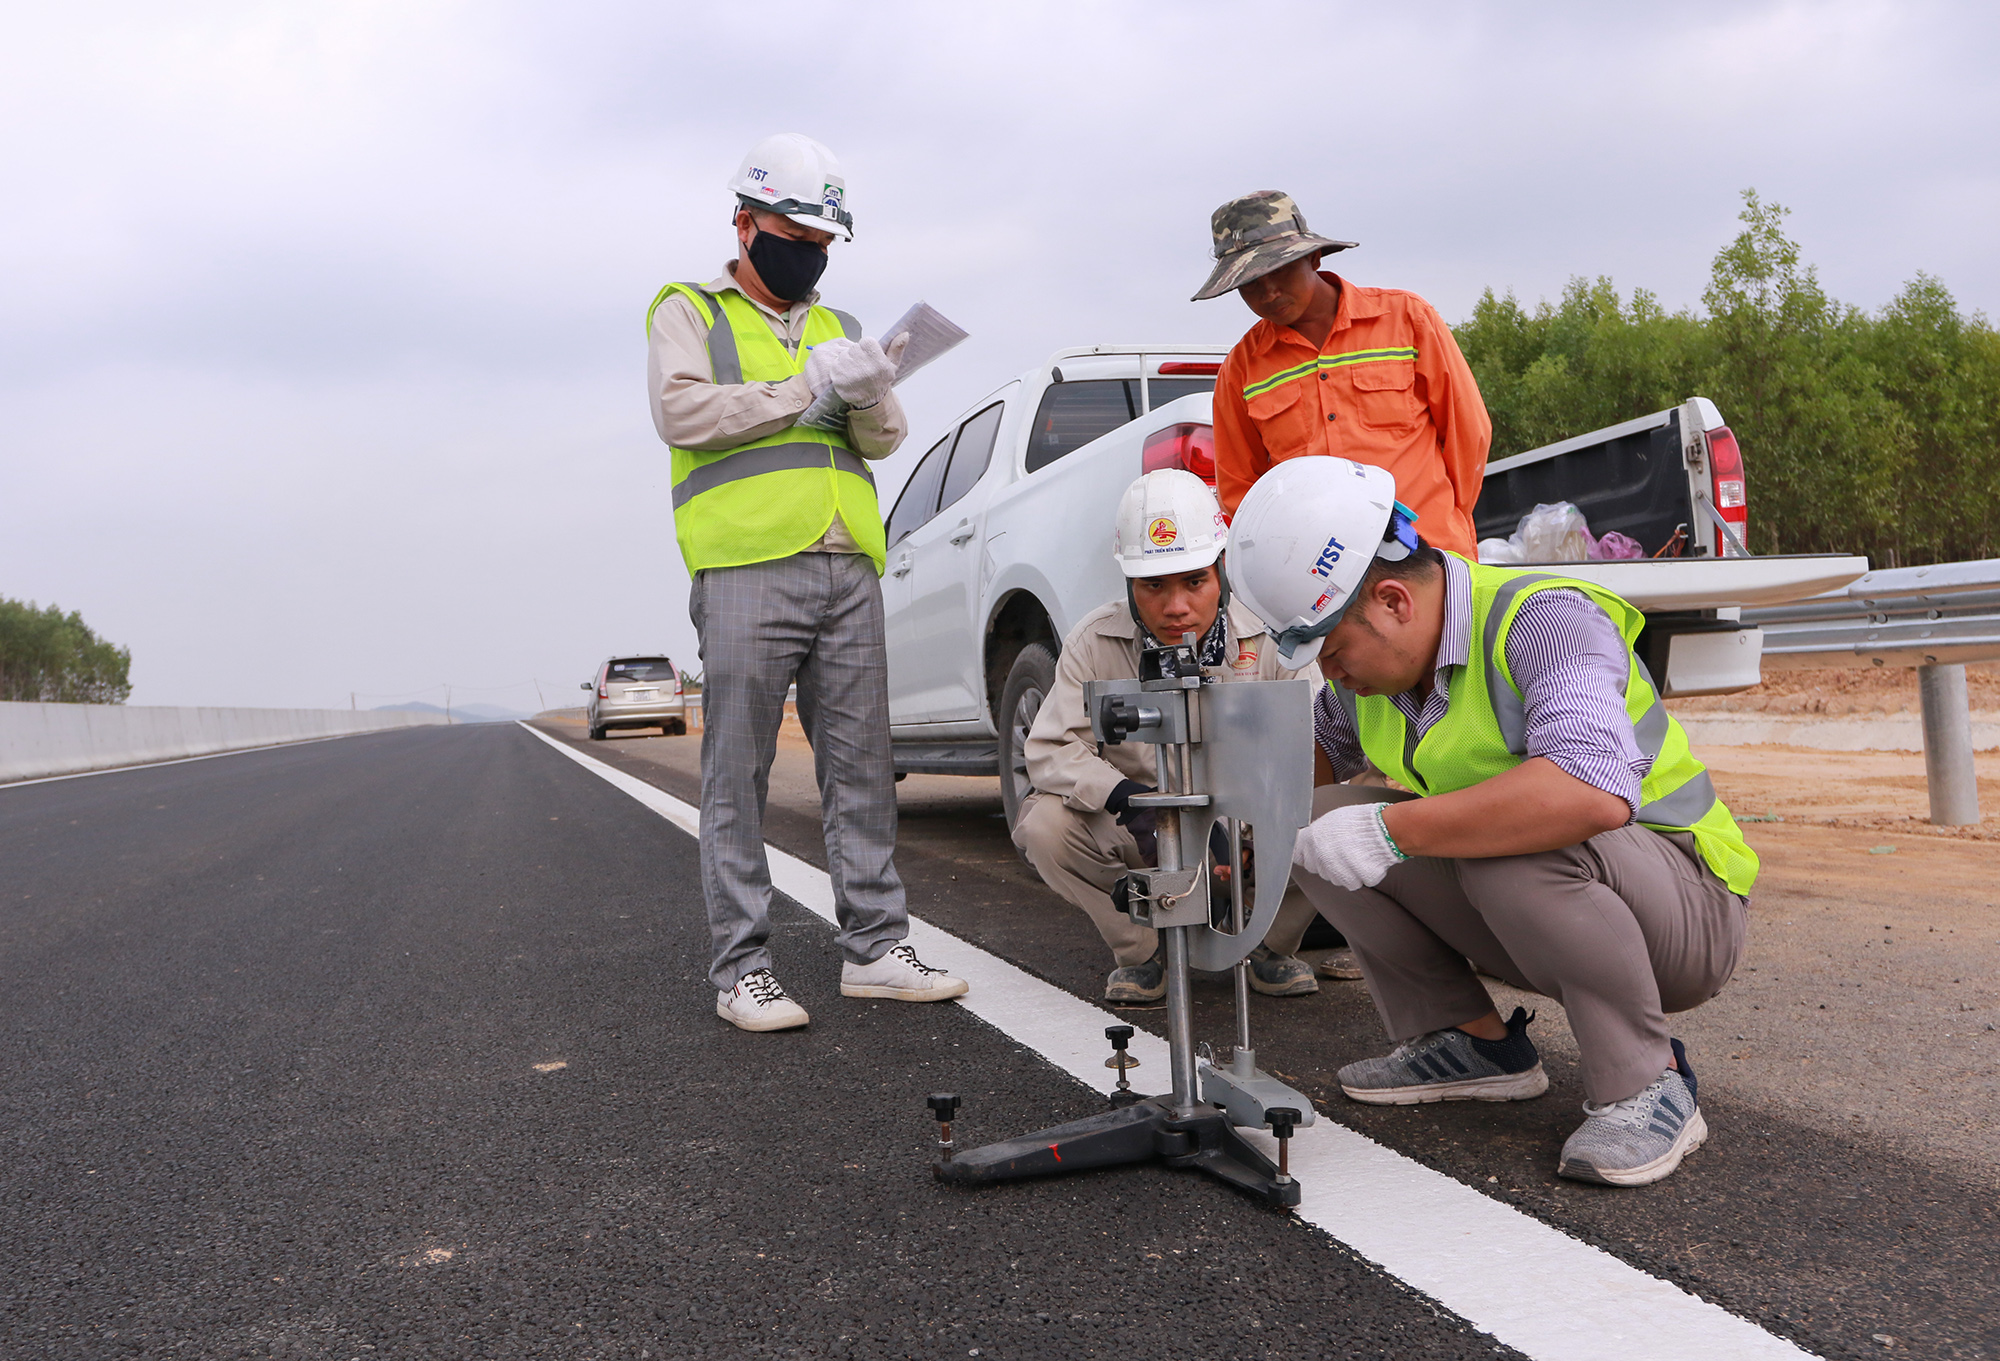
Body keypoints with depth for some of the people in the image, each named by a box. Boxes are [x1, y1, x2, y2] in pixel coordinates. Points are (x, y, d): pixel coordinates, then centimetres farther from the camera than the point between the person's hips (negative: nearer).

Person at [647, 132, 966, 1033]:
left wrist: (868, 394, -10)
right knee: (737, 778, -3)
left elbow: (883, 442, 13)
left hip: (848, 573, 5)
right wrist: (807, 383, -12)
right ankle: (741, 967, 3)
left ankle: (874, 946, 14)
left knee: (860, 769, 6)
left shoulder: (836, 327, 23)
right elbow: (682, 413, -10)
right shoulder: (691, 313, 9)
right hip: (745, 570, -5)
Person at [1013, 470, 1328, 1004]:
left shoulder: (1269, 634, -12)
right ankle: (1141, 951, 1)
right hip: (1139, 838, 1)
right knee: (1043, 825, -26)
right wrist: (1122, 795, -32)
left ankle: (1272, 946, 4)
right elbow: (1049, 750, -12)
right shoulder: (1094, 642, -10)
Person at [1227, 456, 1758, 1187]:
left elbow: (1596, 792, -45)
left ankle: (1647, 1085, -16)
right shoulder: (1368, 659, -3)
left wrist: (1391, 830, -41)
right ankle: (1474, 1043, 6)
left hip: (1683, 908, -7)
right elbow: (1327, 750, 20)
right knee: (1323, 834, -8)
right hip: (1531, 917, 7)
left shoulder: (1543, 619, -27)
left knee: (1520, 846, -38)